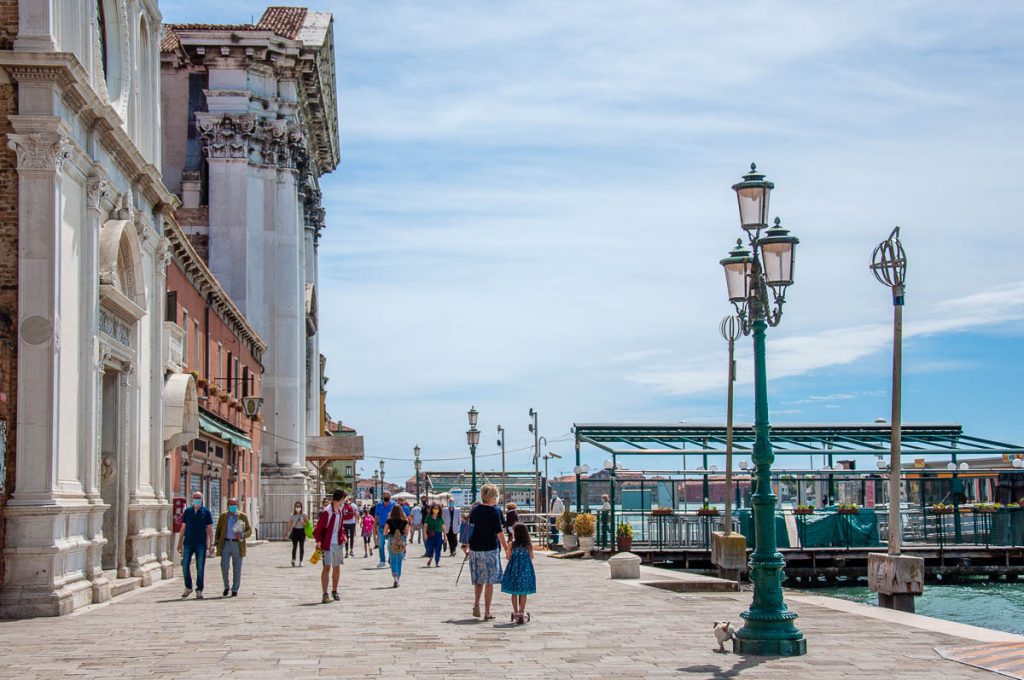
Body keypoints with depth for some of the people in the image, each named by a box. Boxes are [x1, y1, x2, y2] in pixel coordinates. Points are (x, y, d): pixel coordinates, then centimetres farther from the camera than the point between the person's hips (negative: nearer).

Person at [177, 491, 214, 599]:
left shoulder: (206, 512, 2)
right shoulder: (187, 511, 8)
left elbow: (210, 529, 2)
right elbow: (183, 528, 12)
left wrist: (211, 544, -3)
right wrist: (179, 543, 8)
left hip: (201, 544, -2)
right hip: (188, 543, 2)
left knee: (200, 568, -1)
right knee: (185, 566, 0)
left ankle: (199, 591, 6)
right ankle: (188, 588, 18)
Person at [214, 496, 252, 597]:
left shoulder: (243, 516, 0)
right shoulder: (223, 516, 4)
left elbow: (249, 531, 3)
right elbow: (218, 531, 10)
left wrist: (242, 535, -17)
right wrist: (218, 544, 1)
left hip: (237, 545, -1)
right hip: (225, 544, 1)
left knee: (237, 569, 1)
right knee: (224, 566, -9)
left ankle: (235, 590, 11)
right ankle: (226, 587, 12)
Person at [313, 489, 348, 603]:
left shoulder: (341, 511, 9)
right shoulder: (327, 512, -16)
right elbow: (318, 529, -16)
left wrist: (343, 536, 11)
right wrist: (319, 541, -26)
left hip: (338, 543, 8)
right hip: (328, 544, -8)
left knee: (337, 567, 15)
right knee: (327, 567, -12)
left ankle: (334, 592, 29)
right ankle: (325, 595, -13)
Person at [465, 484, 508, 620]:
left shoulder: (475, 509, 6)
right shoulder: (495, 511, -9)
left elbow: (470, 528, 11)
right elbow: (499, 532, -11)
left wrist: (467, 545, 22)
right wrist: (506, 547, -4)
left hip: (475, 549, 5)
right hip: (490, 549, -5)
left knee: (478, 580, 19)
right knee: (489, 582, 2)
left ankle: (476, 604, 3)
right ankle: (487, 612, 3)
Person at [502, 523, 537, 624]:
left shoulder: (511, 545, -10)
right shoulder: (529, 545, -6)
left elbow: (507, 557, -3)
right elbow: (531, 557, 3)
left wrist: (507, 549, 13)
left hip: (514, 569, -1)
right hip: (525, 570, 1)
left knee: (514, 593, 9)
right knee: (523, 593, 7)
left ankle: (516, 613, 11)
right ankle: (522, 613, 6)